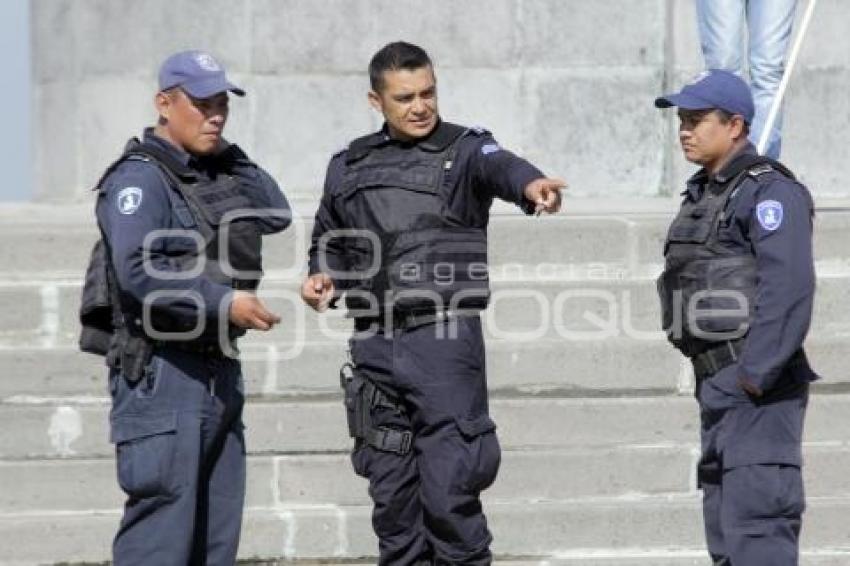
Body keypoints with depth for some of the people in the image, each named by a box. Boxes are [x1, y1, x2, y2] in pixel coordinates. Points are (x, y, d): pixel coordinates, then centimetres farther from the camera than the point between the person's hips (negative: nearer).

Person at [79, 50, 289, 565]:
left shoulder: (216, 172, 16)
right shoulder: (140, 177, -10)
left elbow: (277, 214, 11)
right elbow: (139, 273, -22)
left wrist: (228, 153, 6)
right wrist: (224, 303, -24)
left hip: (218, 370, 9)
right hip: (162, 372, -9)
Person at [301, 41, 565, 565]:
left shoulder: (464, 150, 0)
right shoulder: (350, 167, 14)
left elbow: (499, 167, -23)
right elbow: (330, 242, 27)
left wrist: (530, 184, -46)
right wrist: (322, 277, 4)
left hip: (445, 339, -5)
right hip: (375, 345, 5)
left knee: (449, 492, -10)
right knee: (391, 495, 9)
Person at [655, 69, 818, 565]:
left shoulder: (769, 191, -11)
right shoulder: (705, 194, 19)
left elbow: (788, 288, -21)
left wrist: (756, 374, -25)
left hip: (758, 390, -10)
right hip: (719, 385, 10)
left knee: (756, 521, -16)